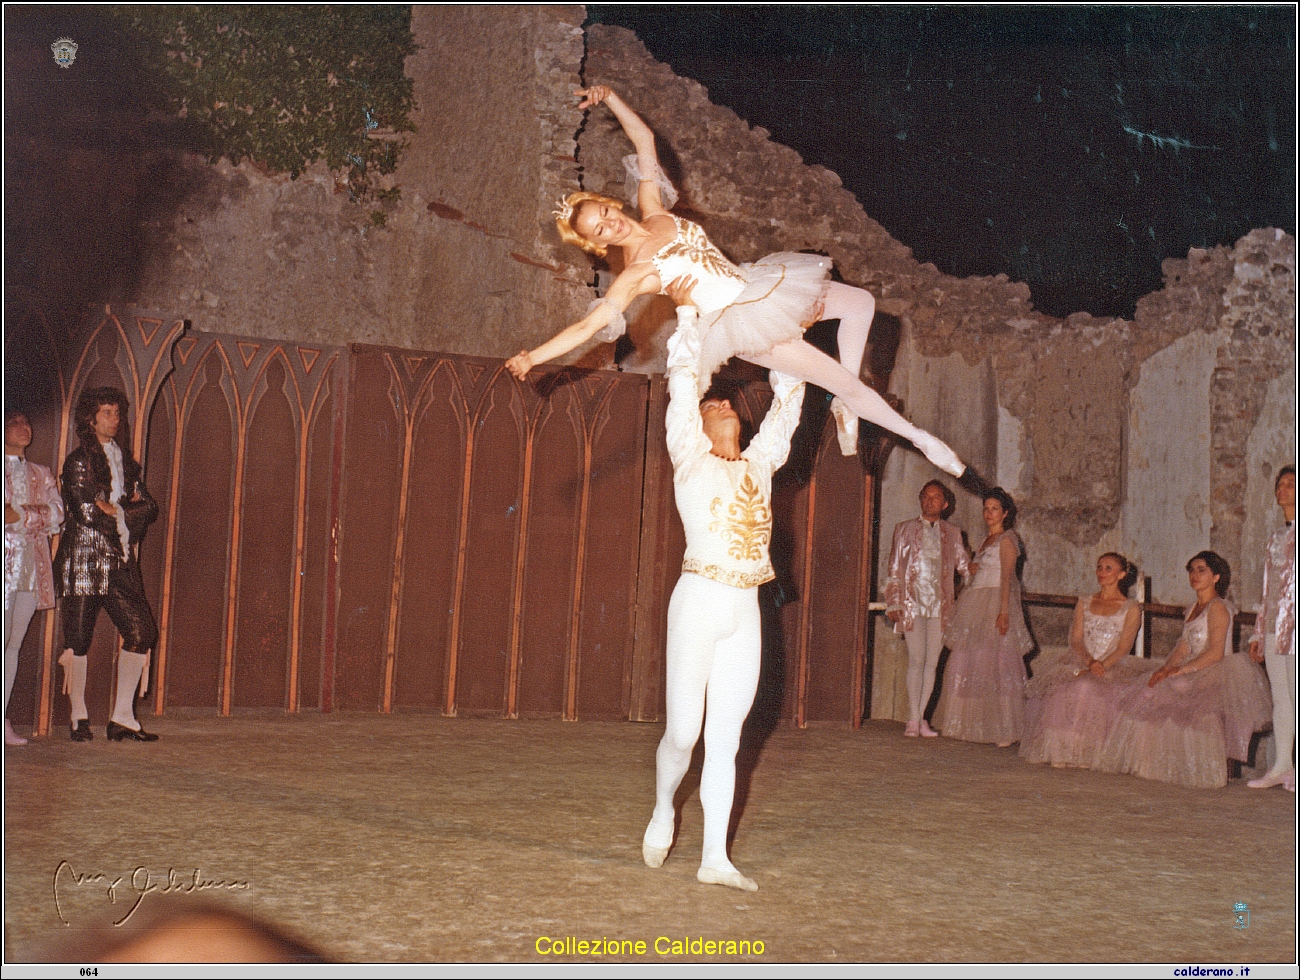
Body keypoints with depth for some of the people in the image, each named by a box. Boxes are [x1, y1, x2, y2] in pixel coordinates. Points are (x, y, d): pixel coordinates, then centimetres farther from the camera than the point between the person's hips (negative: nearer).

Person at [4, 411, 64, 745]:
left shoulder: (41, 474, 20)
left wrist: (21, 515, -10)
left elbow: (56, 512, 6)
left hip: (32, 564, 4)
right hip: (5, 558, -4)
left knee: (14, 644, 3)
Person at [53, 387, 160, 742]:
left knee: (142, 632, -2)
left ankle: (122, 718, 4)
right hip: (84, 560, -6)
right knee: (78, 640, -3)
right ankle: (79, 719, 7)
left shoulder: (124, 459, 18)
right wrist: (128, 512, 1)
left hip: (120, 563, 6)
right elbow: (87, 513, -12)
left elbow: (149, 508, 13)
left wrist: (118, 510, -5)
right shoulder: (78, 461, -3)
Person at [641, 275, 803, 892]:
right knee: (684, 730, -4)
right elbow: (683, 384, -3)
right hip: (700, 600, -4)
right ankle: (663, 811, 25)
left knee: (726, 738, 4)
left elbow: (787, 406, 22)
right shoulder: (691, 460, 3)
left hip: (745, 612, 5)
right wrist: (686, 313, -4)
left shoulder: (759, 464, 16)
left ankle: (715, 858, 5)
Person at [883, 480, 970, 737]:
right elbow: (894, 569, 6)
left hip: (940, 606, 2)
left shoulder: (952, 533, 14)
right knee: (916, 660, -9)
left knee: (932, 662, 1)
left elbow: (964, 566, 16)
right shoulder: (905, 530, 9)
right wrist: (893, 604, -1)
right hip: (913, 604, -2)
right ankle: (913, 720, -6)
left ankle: (921, 717, 8)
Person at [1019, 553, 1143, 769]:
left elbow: (1124, 647, -3)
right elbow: (1076, 640, 8)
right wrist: (1090, 662, -13)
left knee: (1088, 688, -36)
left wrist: (1101, 666, -20)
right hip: (1079, 662, 3)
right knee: (1060, 689, -30)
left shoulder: (1131, 609, 7)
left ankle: (1088, 753, -32)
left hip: (1114, 668, -3)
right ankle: (1061, 751, -28)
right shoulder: (1084, 603, 19)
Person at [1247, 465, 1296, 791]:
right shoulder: (1276, 537, 19)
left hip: (1294, 624, -7)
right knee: (1279, 698, 8)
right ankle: (1281, 766, 12)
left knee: (1294, 695, -6)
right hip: (1274, 626, 7)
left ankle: (1292, 768, -3)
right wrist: (1259, 632, 18)